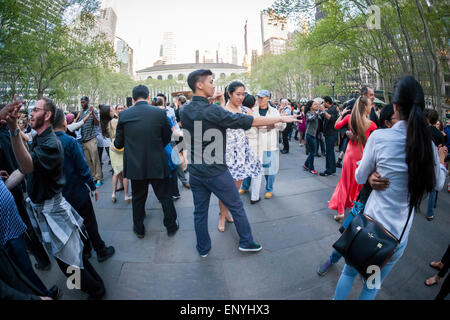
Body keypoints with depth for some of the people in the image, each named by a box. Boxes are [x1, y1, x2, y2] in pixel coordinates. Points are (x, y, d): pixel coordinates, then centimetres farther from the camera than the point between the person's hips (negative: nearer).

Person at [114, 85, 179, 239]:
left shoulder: (124, 115, -5)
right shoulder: (160, 113, -9)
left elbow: (118, 143, 1)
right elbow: (167, 138, 1)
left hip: (135, 166, 2)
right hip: (157, 164, -1)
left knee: (138, 198, 19)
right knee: (165, 197, 14)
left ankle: (139, 229, 34)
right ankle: (171, 226, 29)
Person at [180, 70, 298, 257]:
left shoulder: (184, 111, 1)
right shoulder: (212, 111, -20)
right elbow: (247, 121, -18)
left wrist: (221, 105, 6)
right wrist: (280, 119, -10)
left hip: (195, 171, 7)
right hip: (215, 171, -6)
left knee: (200, 212, 16)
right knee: (237, 207, 13)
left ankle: (203, 249, 31)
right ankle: (246, 242, 29)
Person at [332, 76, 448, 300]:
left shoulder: (379, 137, -16)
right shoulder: (428, 145, -6)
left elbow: (360, 178, -3)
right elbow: (438, 183, 13)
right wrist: (440, 162, 31)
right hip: (400, 236, 3)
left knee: (349, 273, 22)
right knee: (372, 286, 22)